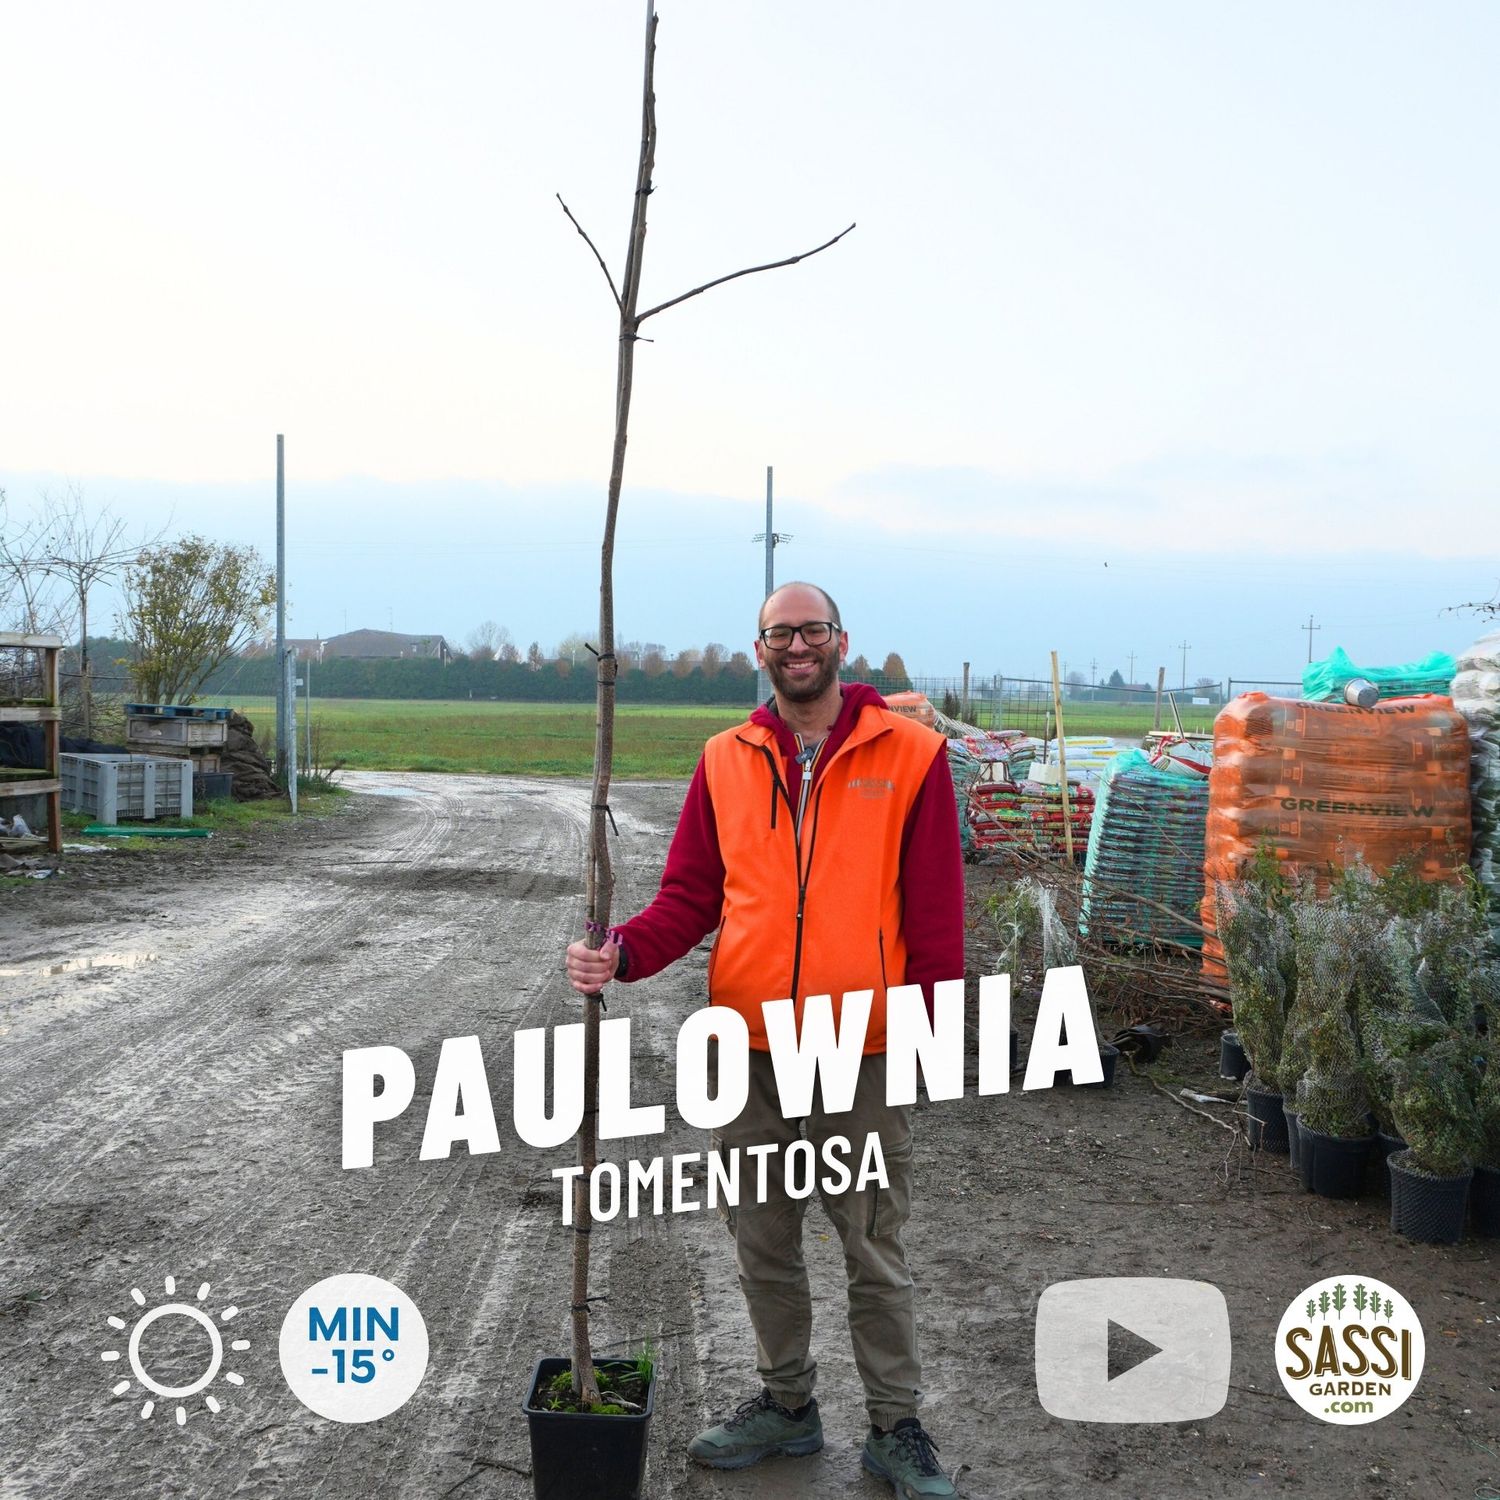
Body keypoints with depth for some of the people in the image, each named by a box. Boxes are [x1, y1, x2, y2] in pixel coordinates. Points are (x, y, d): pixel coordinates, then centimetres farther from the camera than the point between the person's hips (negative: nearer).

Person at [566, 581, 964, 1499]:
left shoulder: (910, 754, -4)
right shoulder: (726, 761, 4)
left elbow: (936, 915, -4)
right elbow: (690, 896, 3)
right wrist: (622, 953, -15)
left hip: (866, 1053, -3)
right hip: (749, 1048, 3)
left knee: (875, 1247, 9)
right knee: (762, 1240, 16)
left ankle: (897, 1426, 26)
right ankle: (787, 1403, 35)